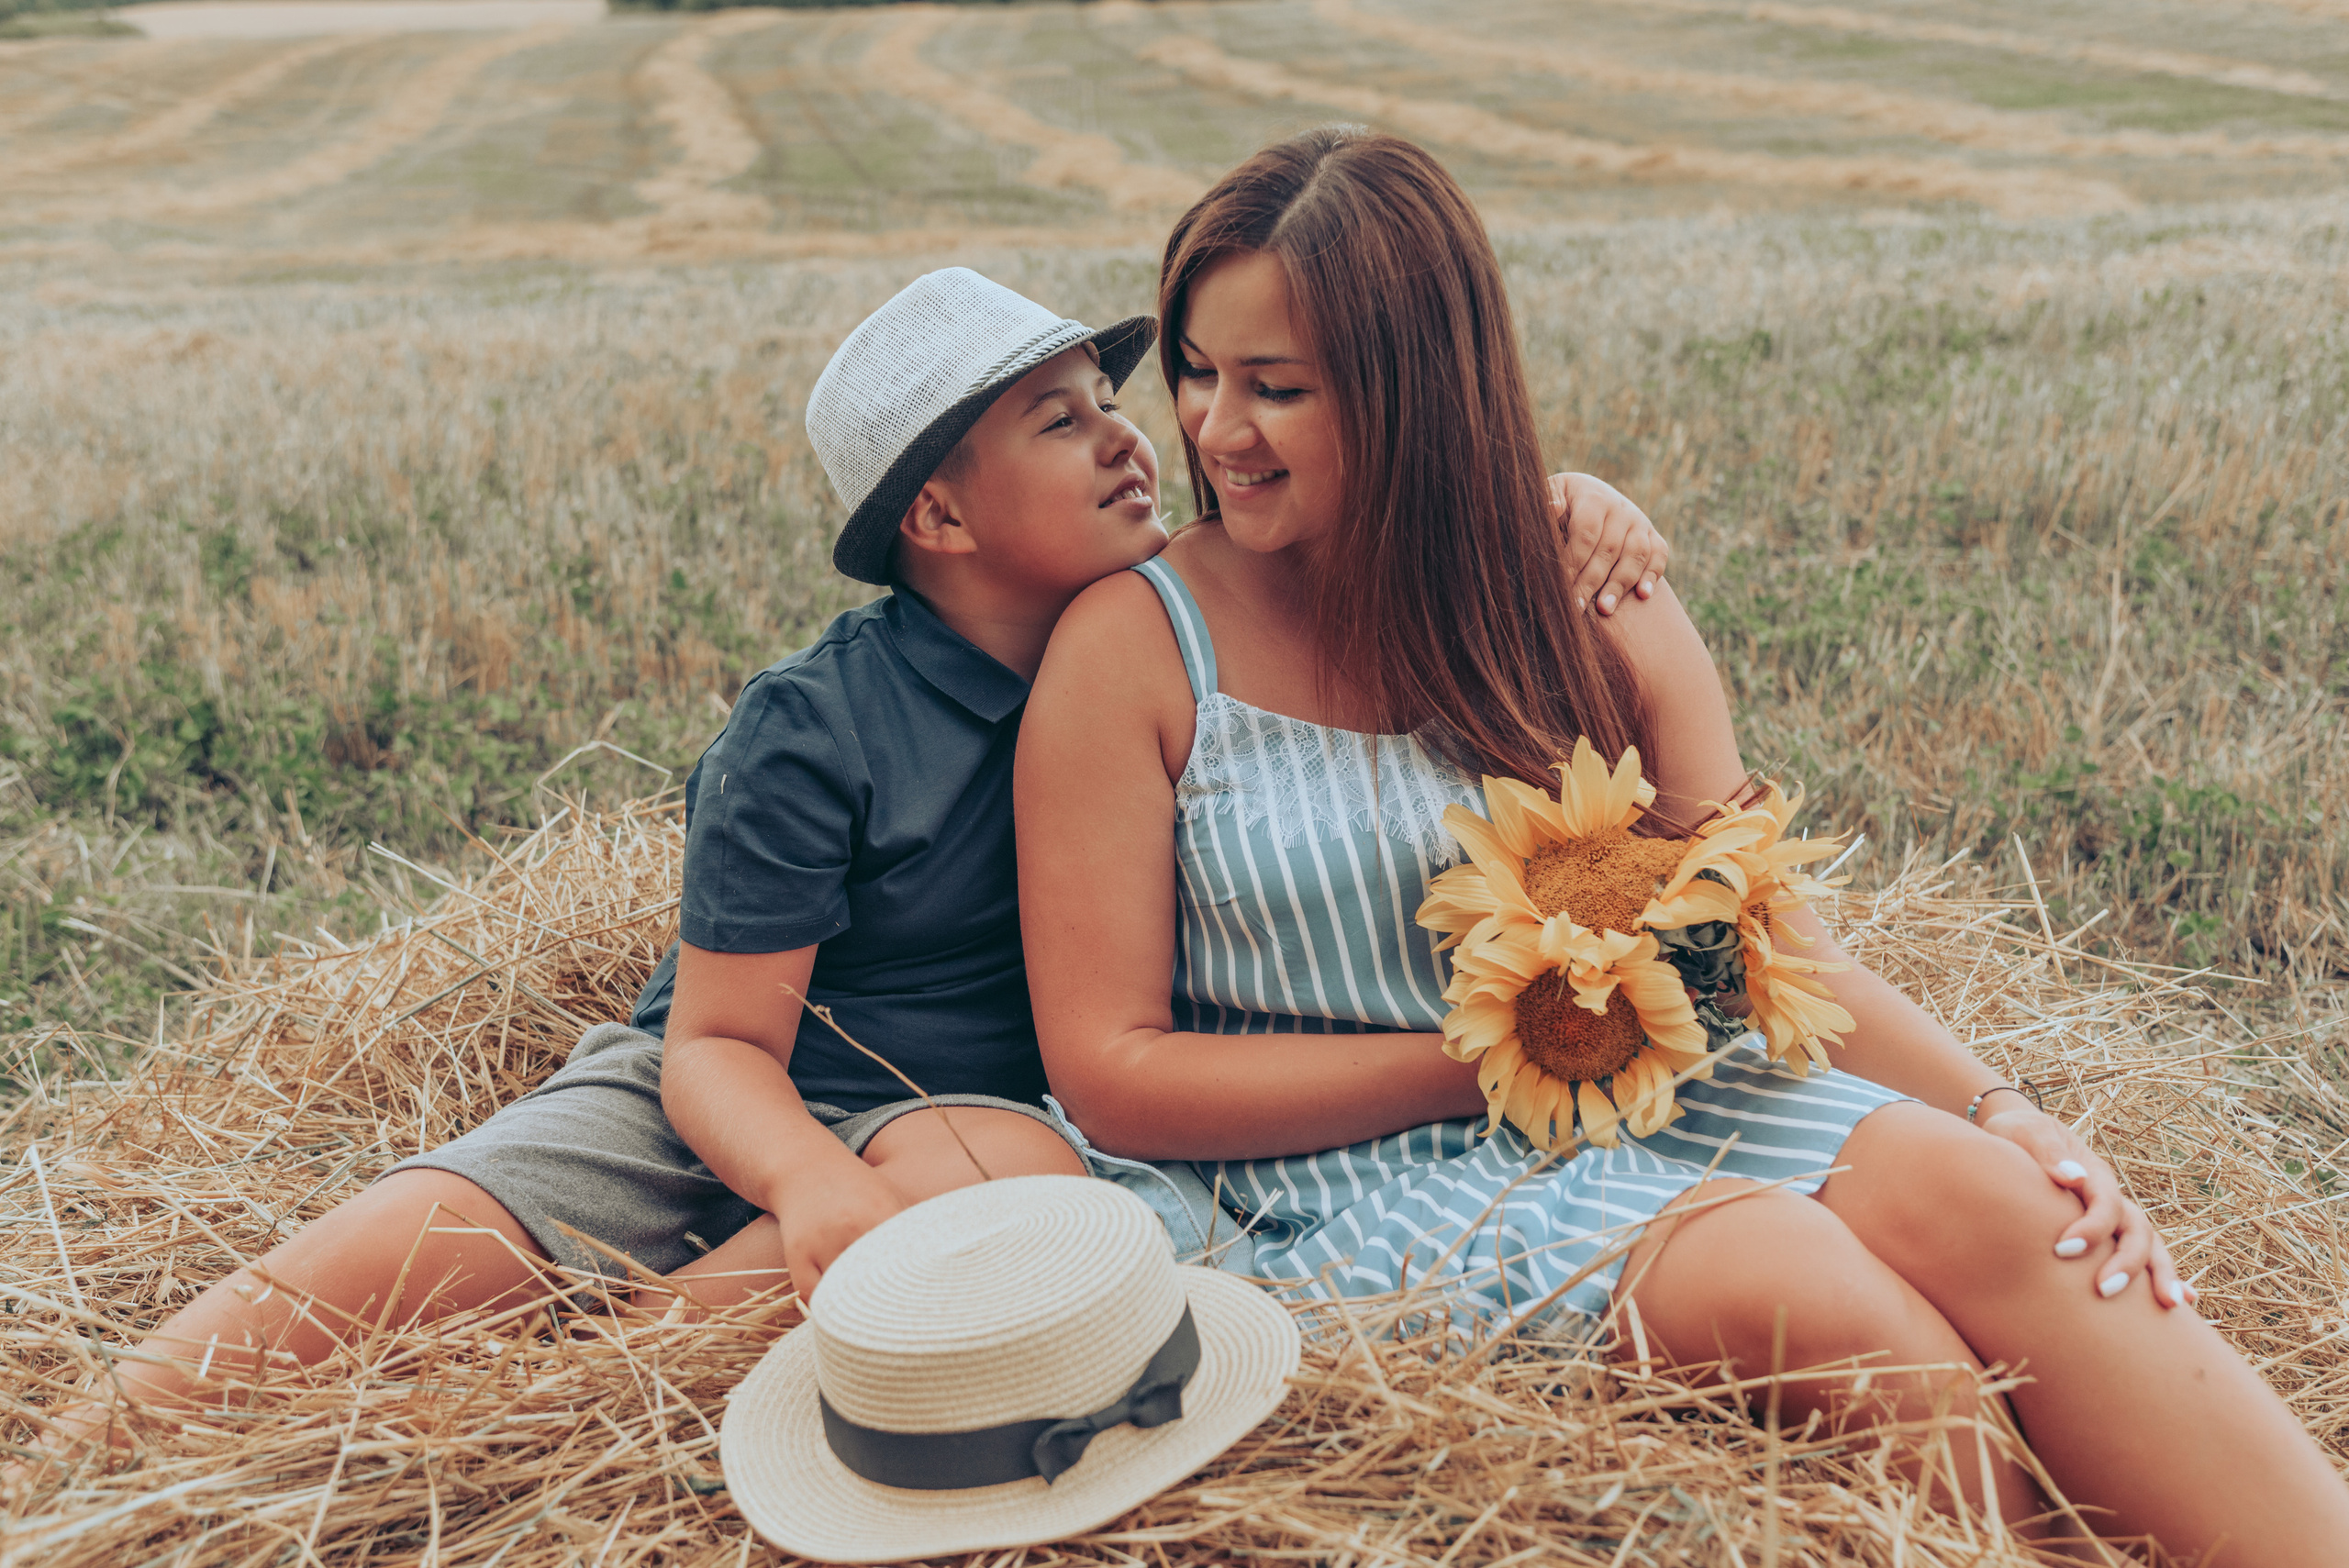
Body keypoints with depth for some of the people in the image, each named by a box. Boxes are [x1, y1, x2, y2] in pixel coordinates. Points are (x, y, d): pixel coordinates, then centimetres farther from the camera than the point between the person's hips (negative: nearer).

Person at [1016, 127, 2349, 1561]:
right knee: (1805, 1290, -28)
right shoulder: (1134, 649, -5)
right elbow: (1110, 1077, -7)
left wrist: (2001, 1111, -12)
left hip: (1642, 1096, 4)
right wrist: (1486, 1062, -12)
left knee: (1970, 1199, -24)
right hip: (1368, 1173, -3)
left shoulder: (1586, 607, 5)